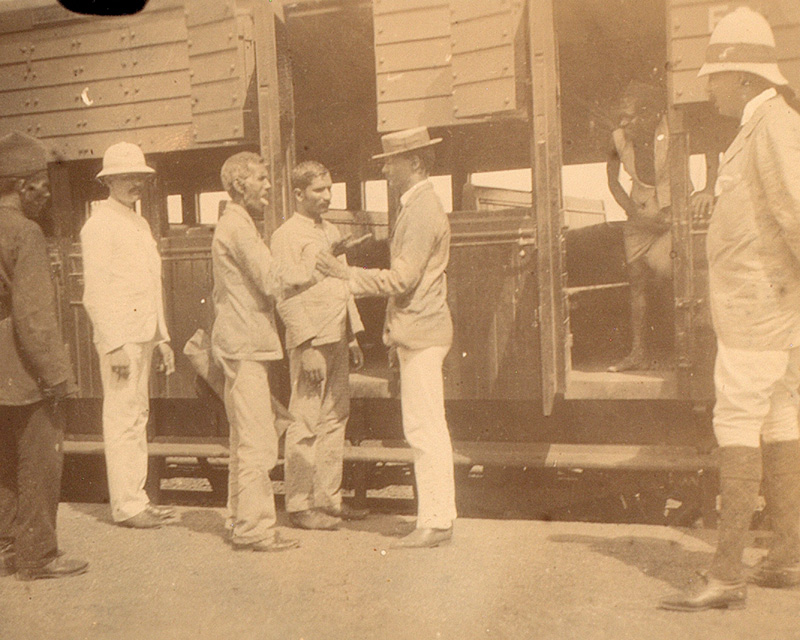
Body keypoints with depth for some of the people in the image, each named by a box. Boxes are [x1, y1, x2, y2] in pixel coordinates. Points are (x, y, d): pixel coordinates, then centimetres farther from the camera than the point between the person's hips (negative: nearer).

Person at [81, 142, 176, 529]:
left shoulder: (140, 224, 18)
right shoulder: (99, 225, -8)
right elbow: (95, 292, -14)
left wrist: (162, 336, 18)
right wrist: (115, 345, -19)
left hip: (144, 334, 9)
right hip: (119, 337, -8)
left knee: (138, 415, 12)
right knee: (122, 419, -5)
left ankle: (137, 498, 20)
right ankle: (126, 505, 3)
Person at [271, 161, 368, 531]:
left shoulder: (331, 232, 19)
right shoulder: (286, 236, -7)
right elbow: (286, 297, -12)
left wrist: (353, 337, 18)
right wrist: (308, 347, -18)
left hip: (337, 338, 8)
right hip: (310, 340, -8)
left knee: (335, 419, 11)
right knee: (305, 425, -4)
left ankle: (328, 499, 20)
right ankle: (300, 505, 5)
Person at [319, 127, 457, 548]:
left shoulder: (423, 209, -14)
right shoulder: (416, 206, 18)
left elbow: (401, 278, -19)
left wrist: (348, 275, -12)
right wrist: (395, 334, 22)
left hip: (421, 333, -10)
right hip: (416, 333, 10)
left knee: (424, 428, -6)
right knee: (426, 429, 12)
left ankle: (435, 521, 0)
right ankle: (437, 514, 19)